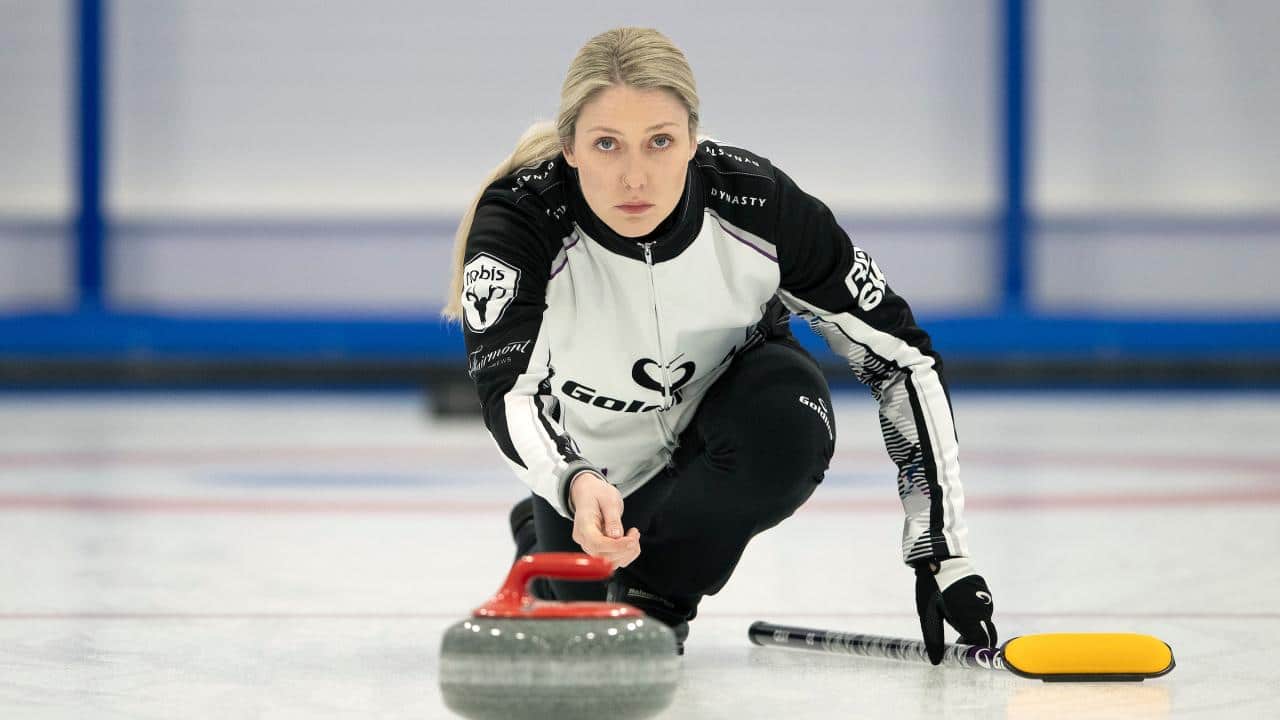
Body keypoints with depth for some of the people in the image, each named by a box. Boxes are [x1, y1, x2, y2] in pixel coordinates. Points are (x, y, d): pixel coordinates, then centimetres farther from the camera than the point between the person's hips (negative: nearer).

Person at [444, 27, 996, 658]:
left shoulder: (758, 202, -31)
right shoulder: (518, 220, -34)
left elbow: (903, 359, -23)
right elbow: (505, 388, -45)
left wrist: (942, 557, -27)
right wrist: (575, 483, -68)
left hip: (729, 404, 0)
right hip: (592, 458, 0)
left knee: (793, 420, -32)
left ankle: (659, 588, -6)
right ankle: (543, 540, 30)